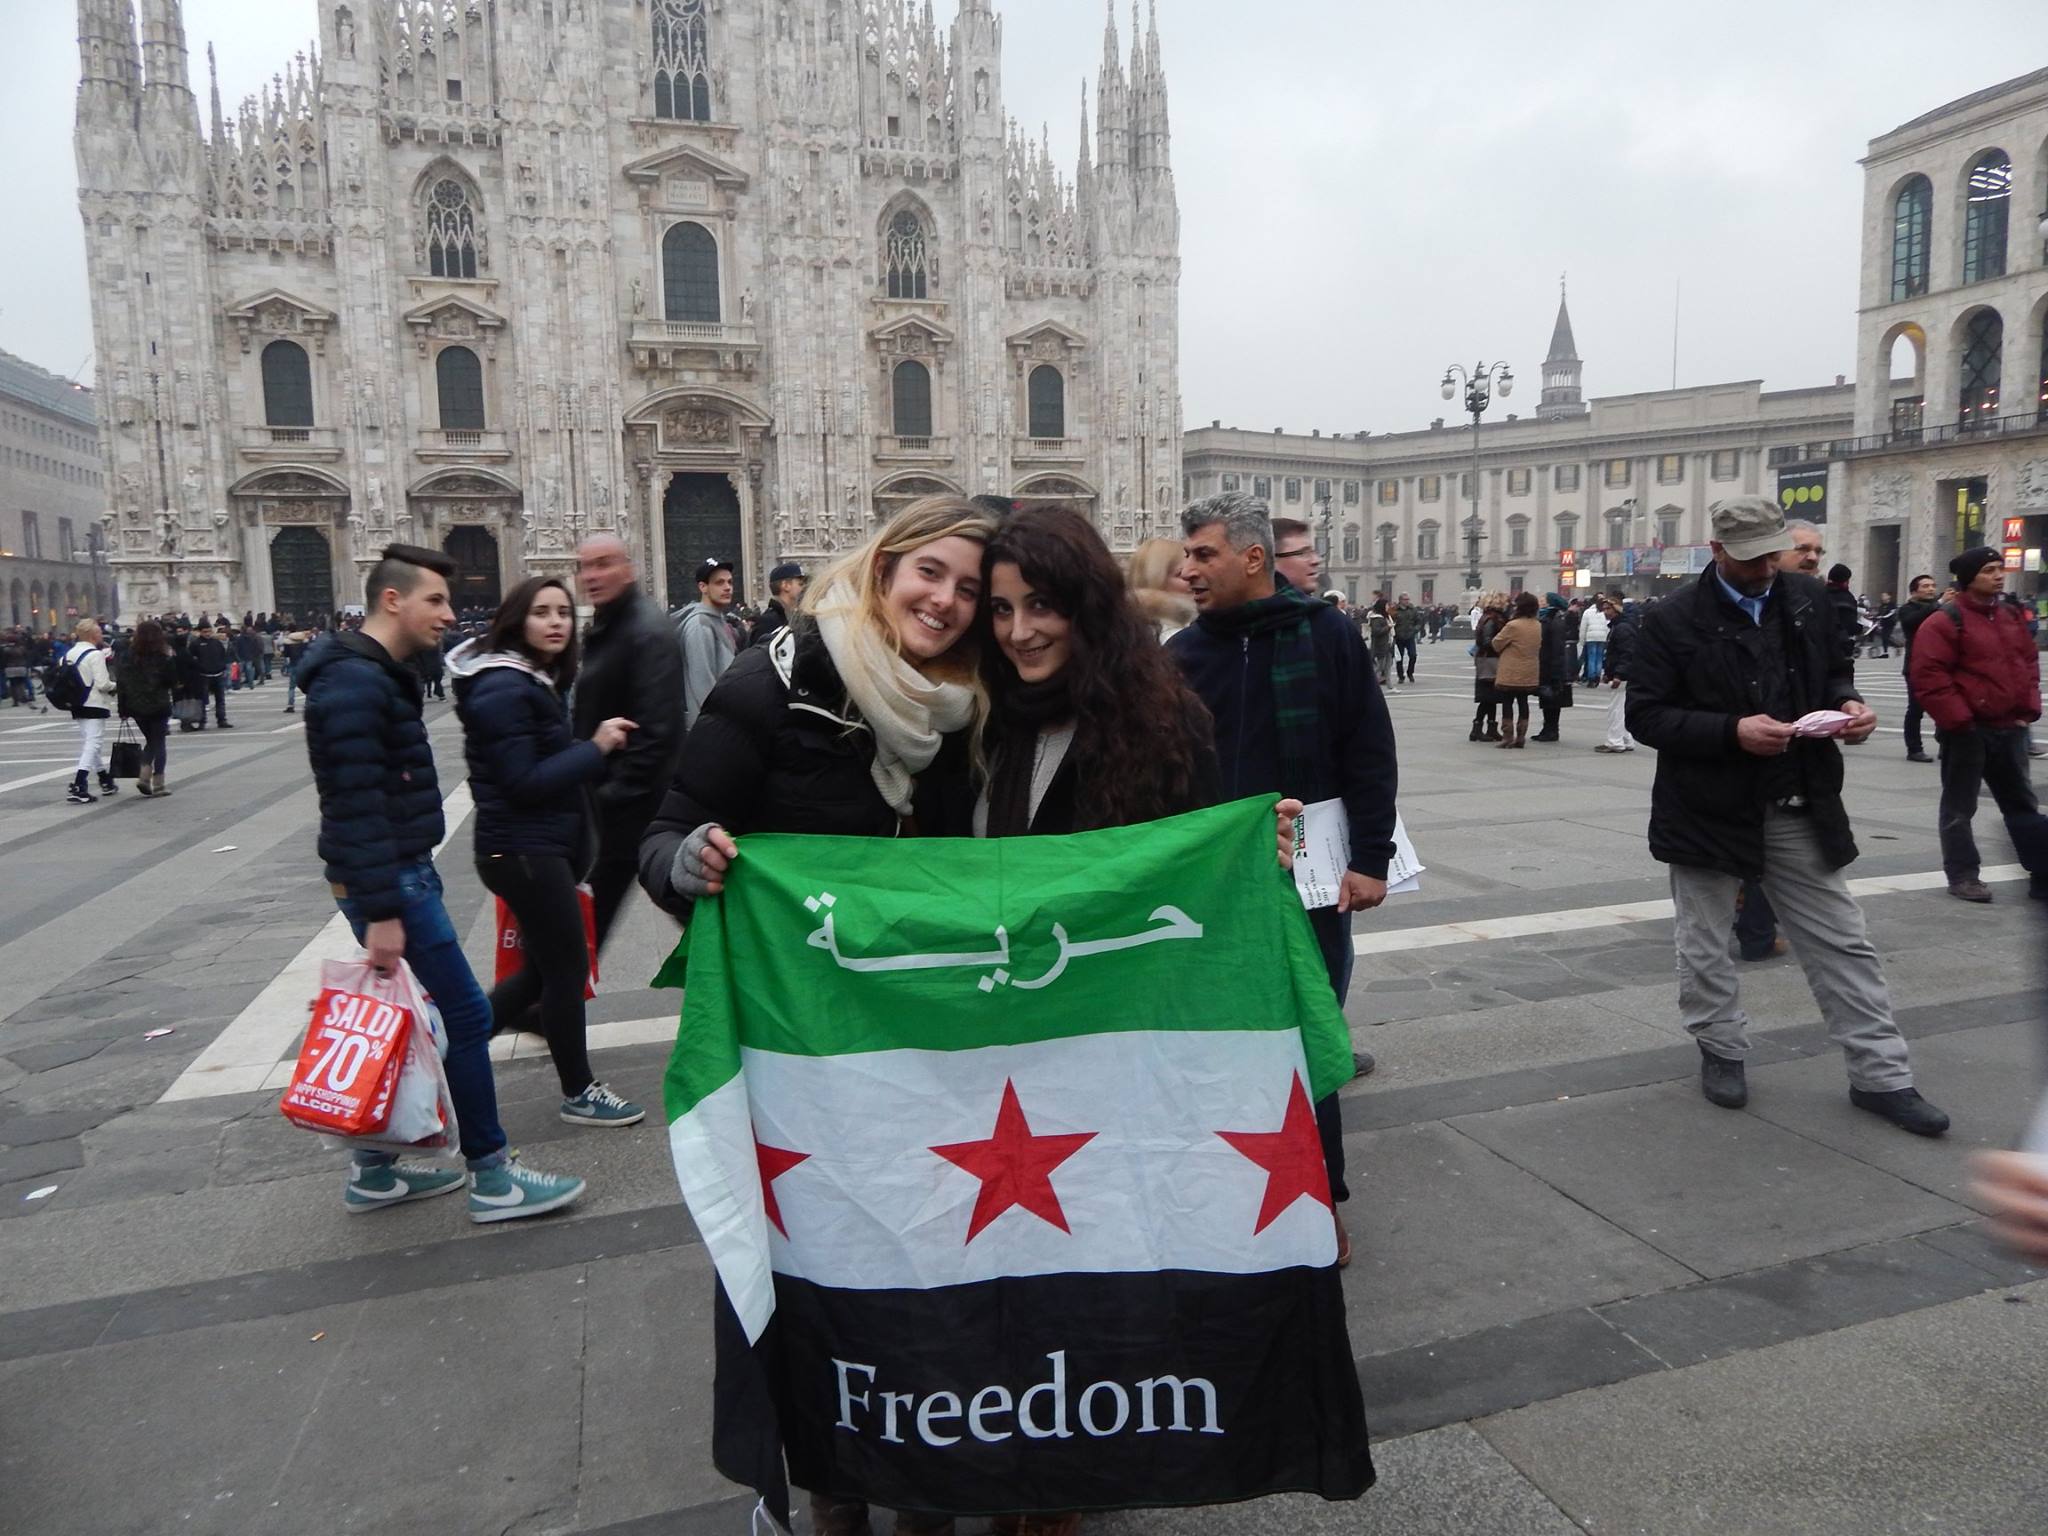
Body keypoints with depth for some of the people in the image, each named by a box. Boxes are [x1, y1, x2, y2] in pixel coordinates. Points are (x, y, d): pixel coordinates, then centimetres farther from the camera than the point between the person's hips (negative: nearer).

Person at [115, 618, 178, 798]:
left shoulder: (128, 656, 0)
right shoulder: (163, 657, -11)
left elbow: (121, 682, 1)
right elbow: (171, 681, -9)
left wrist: (123, 709, 6)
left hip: (136, 706, 4)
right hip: (158, 706, -4)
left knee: (151, 741, 19)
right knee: (158, 742, 4)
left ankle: (144, 776, 3)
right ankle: (158, 784, 3)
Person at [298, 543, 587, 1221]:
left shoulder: (381, 675, 14)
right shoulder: (355, 683, -18)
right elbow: (356, 808, -24)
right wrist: (380, 912, -25)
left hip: (404, 873, 10)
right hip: (388, 882, -10)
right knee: (466, 1016, -5)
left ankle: (374, 1170, 28)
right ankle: (491, 1175, 5)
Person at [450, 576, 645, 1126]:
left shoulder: (539, 679, 12)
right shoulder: (503, 688, -19)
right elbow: (524, 781, -23)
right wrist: (596, 747, -20)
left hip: (547, 844, 10)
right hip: (524, 850, -10)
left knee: (543, 968, 17)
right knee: (568, 966, 1)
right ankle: (579, 1093, 16)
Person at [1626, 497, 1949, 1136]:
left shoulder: (1808, 598, 4)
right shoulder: (1674, 621, -11)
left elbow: (1834, 671, 17)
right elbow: (1645, 714, -13)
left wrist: (1847, 703, -6)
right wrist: (1732, 730, -24)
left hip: (1801, 807, 4)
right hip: (1708, 811, -4)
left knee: (1842, 941, 9)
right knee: (1705, 946, 10)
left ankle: (1881, 1076, 19)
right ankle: (1722, 1052, 30)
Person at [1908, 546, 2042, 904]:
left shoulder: (2011, 615, 11)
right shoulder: (1946, 621, -12)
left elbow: (2029, 663, 19)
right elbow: (1928, 676, -17)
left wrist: (2028, 709, 8)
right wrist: (1957, 719, -18)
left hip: (2009, 728, 7)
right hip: (1967, 731, -7)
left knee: (2022, 803, 15)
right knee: (1959, 808, 3)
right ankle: (1963, 876, 10)